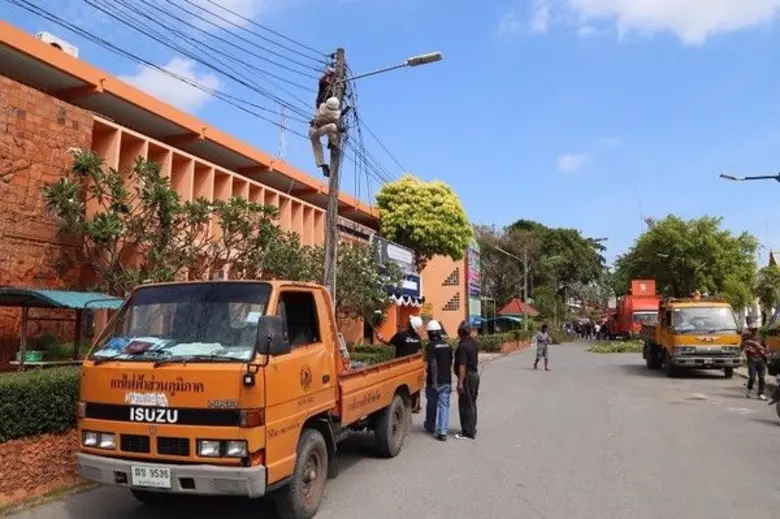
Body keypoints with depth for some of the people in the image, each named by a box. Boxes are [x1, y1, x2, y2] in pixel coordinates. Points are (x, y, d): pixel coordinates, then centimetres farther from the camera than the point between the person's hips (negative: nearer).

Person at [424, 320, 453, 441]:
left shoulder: (431, 346, -13)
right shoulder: (447, 345, 7)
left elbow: (433, 364, -21)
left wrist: (434, 381, -20)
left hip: (434, 382, -4)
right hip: (447, 381, 4)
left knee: (431, 404, 14)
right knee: (444, 405, 3)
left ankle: (430, 426, 32)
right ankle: (442, 432, -5)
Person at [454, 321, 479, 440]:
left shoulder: (463, 346, -21)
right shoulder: (473, 342, 7)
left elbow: (462, 366, -24)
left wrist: (460, 382, -23)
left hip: (467, 376, -10)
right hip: (475, 374, 10)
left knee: (465, 405, -2)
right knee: (471, 403, 18)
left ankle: (468, 432, 2)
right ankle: (472, 429, 27)